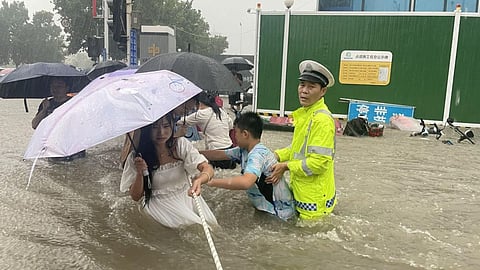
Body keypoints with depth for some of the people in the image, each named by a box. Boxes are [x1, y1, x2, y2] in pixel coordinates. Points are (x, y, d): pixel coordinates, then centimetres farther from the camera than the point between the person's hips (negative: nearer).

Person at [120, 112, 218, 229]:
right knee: (193, 224, -23)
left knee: (210, 223, -16)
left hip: (186, 195, 3)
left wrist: (199, 180, -41)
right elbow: (135, 197, -4)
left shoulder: (181, 144, -6)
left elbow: (207, 168, -17)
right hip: (158, 202, -3)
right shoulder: (136, 157, -9)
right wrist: (139, 174, -24)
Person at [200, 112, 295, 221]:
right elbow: (220, 154, 12)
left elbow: (245, 182, -43)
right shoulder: (244, 150, -1)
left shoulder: (258, 154, -27)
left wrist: (211, 181, -36)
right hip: (267, 207, 8)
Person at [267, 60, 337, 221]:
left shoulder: (322, 119, -23)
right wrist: (277, 155, 1)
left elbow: (319, 162, -26)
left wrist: (286, 166, -19)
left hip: (314, 197, -9)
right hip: (301, 192, 9)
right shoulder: (304, 113, 7)